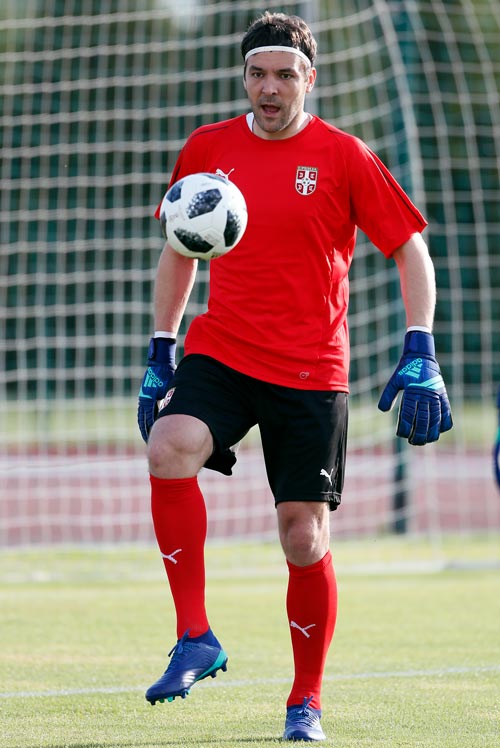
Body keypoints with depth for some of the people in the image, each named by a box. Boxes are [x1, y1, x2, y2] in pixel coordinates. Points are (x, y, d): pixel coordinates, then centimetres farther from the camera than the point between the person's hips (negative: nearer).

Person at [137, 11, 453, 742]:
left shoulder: (343, 157, -3)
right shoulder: (207, 148, 7)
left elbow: (409, 249, 1)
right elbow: (180, 251, 19)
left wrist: (420, 355, -9)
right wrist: (160, 355, 14)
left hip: (311, 372, -2)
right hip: (220, 352, 2)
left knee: (305, 540, -2)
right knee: (168, 451, -28)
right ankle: (196, 638, -17)